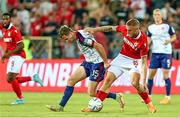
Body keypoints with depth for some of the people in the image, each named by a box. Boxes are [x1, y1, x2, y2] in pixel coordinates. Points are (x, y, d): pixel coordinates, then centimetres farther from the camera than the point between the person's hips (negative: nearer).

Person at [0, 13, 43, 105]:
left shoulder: (14, 30, -16)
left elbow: (21, 46, -19)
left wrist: (9, 53, -22)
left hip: (18, 56, -9)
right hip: (12, 57, 9)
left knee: (11, 78, -12)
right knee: (9, 79, 6)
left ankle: (20, 99, 0)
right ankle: (33, 78, 16)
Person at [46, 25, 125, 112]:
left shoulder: (82, 37, -22)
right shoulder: (78, 37, 8)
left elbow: (98, 46, -27)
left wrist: (106, 62, -23)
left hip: (97, 63, -10)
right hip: (88, 62, 10)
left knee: (92, 93, -8)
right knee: (71, 80, 1)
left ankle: (117, 96, 8)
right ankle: (61, 106, 4)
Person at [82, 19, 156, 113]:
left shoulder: (143, 40, -30)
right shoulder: (125, 29, -20)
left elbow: (144, 61, -28)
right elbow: (111, 28, 0)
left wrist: (143, 81, -32)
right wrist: (94, 30, -2)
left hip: (135, 60, -4)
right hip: (122, 57, 4)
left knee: (135, 83, -25)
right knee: (108, 80, -2)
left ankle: (149, 104, -3)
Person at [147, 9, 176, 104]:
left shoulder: (167, 26, -2)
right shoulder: (151, 27, 9)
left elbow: (174, 37, 4)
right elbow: (148, 39, 17)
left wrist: (169, 40, -16)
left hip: (166, 53, -4)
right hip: (155, 53, 4)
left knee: (165, 75, -7)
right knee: (151, 74, 2)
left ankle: (168, 97, 0)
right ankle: (148, 96, 13)